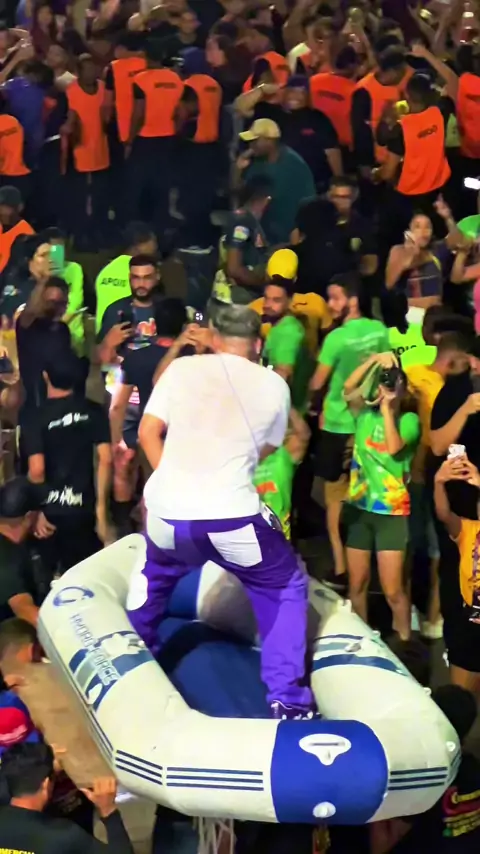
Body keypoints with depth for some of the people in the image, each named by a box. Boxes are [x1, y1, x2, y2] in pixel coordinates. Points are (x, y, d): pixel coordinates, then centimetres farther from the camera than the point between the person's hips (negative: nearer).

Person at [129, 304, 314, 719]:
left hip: (168, 509, 3)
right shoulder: (274, 385, 7)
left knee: (155, 574, 36)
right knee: (284, 589, 21)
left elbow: (149, 432, 8)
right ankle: (288, 698, 13)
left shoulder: (182, 367, 8)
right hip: (231, 515, -2)